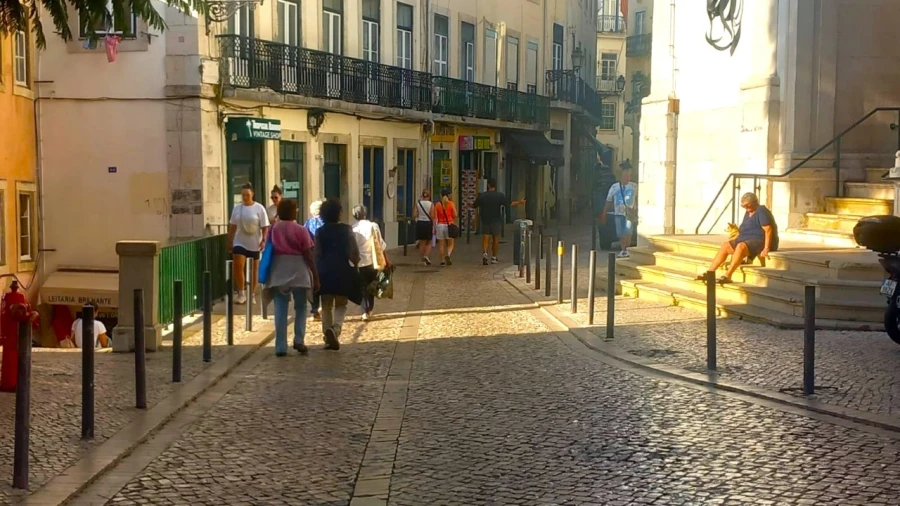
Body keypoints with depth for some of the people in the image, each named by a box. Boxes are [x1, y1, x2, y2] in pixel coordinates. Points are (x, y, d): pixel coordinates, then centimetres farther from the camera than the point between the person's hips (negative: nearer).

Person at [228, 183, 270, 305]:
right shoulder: (237, 208, 4)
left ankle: (252, 295, 19)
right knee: (238, 266, -14)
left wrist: (264, 240, -18)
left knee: (254, 270, 8)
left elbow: (265, 226, -7)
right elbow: (232, 226, 10)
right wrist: (230, 242, 9)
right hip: (239, 242, 2)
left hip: (254, 243, -2)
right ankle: (241, 293, -3)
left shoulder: (259, 208, -6)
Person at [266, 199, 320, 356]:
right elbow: (308, 255, -7)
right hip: (298, 271, -3)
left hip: (278, 272, 3)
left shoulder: (273, 229, 5)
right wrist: (316, 276, -2)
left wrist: (268, 276, 18)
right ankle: (299, 340, -3)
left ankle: (281, 346, 0)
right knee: (300, 307, 11)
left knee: (280, 309, 3)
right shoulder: (300, 230, -5)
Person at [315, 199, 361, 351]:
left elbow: (317, 254, -2)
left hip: (325, 271, 1)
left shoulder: (320, 232, -1)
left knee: (326, 306, 10)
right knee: (341, 305, 9)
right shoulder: (346, 230, -3)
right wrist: (355, 265, 11)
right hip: (343, 270, -1)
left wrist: (318, 271, 7)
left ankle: (328, 338, 0)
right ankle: (335, 329, -16)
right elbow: (354, 252, -5)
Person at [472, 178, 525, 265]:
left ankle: (484, 253, -22)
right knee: (496, 239, 9)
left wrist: (470, 205, 33)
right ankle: (494, 258, 13)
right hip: (496, 221, -1)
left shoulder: (481, 196, -2)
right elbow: (509, 204, -7)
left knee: (485, 238, 2)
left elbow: (474, 206, 10)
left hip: (485, 220, 1)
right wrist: (519, 202, 8)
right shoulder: (500, 195, -7)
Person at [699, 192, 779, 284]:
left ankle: (727, 276, -43)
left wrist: (766, 248, -26)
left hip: (760, 242, -10)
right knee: (725, 245, -4)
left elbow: (768, 230, -20)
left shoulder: (761, 211, -10)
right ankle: (709, 273, -13)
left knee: (741, 246, -36)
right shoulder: (748, 212, 17)